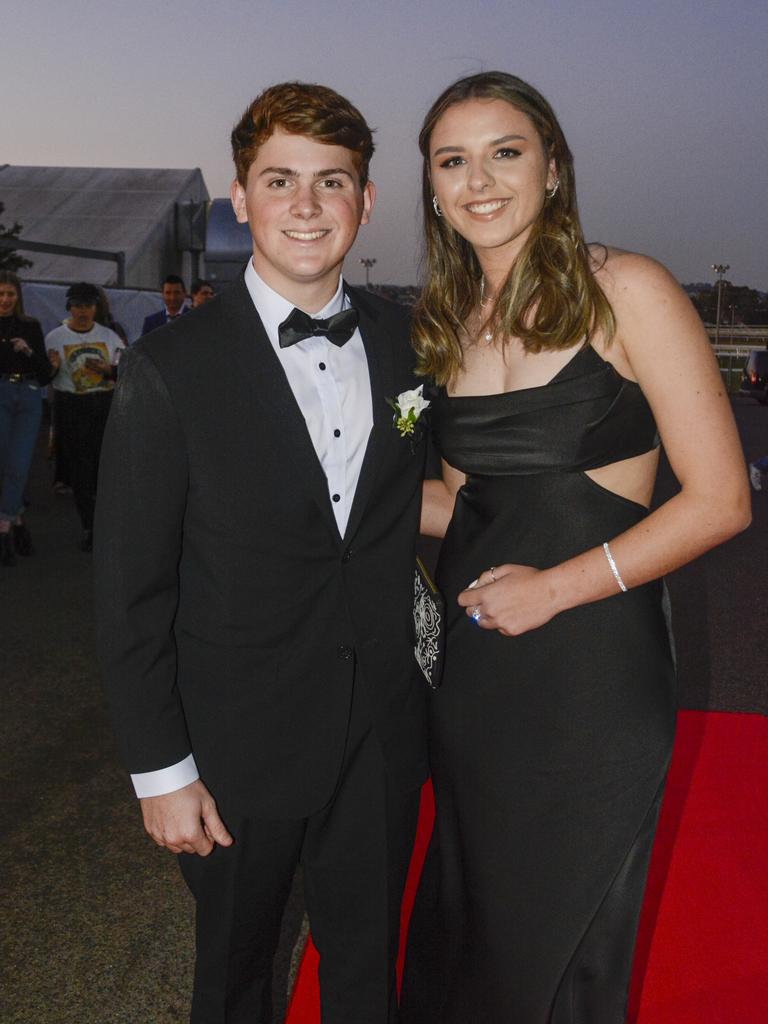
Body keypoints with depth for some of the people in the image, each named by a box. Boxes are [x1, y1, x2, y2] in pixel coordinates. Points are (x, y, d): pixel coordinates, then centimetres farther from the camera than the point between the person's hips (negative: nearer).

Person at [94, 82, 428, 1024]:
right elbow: (131, 588, -10)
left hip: (383, 737, 3)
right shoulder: (169, 371, -13)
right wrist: (160, 770, -9)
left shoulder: (408, 343, 0)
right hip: (241, 750, -3)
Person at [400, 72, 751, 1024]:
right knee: (464, 920, 21)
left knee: (562, 938, 15)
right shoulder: (445, 325, 7)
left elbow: (719, 499, -11)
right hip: (469, 667, 5)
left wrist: (557, 586, -16)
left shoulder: (625, 291, -9)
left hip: (590, 668, -4)